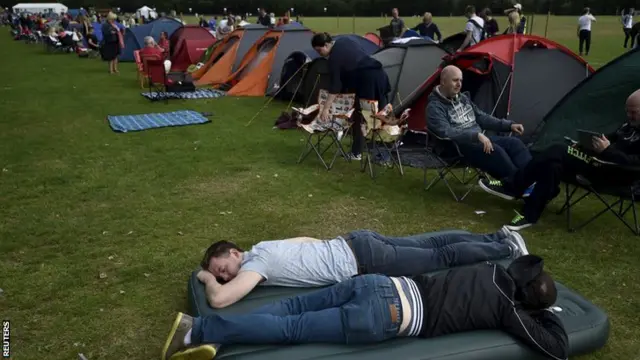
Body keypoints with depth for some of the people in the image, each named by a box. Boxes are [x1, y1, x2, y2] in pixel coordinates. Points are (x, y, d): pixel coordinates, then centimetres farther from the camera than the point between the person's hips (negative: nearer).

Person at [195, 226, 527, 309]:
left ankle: (507, 248, 18)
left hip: (361, 257, -8)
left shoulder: (256, 261, -18)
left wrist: (207, 278, -10)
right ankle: (499, 237, 27)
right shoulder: (264, 248, 8)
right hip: (352, 244, 8)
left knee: (441, 257, 5)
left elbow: (219, 299, -29)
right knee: (429, 244, 16)